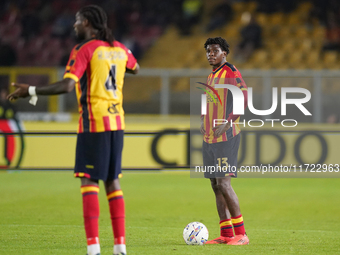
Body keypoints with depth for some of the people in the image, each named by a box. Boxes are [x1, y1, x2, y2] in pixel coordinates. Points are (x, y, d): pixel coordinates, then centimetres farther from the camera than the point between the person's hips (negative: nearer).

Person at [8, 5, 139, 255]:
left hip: (93, 123, -6)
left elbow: (67, 85, -21)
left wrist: (31, 91, -17)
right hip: (117, 122, 7)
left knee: (89, 180, -6)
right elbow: (135, 68, 32)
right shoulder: (119, 48, 11)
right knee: (112, 180, 10)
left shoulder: (83, 50, -9)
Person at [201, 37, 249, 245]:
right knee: (216, 185, 7)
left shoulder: (230, 72, -9)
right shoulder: (212, 75, 18)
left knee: (223, 183, -14)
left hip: (226, 137, -9)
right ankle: (226, 234, 10)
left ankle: (241, 234, -10)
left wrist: (227, 123, -21)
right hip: (209, 138, 9)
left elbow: (244, 98, -17)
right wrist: (203, 121, 13)